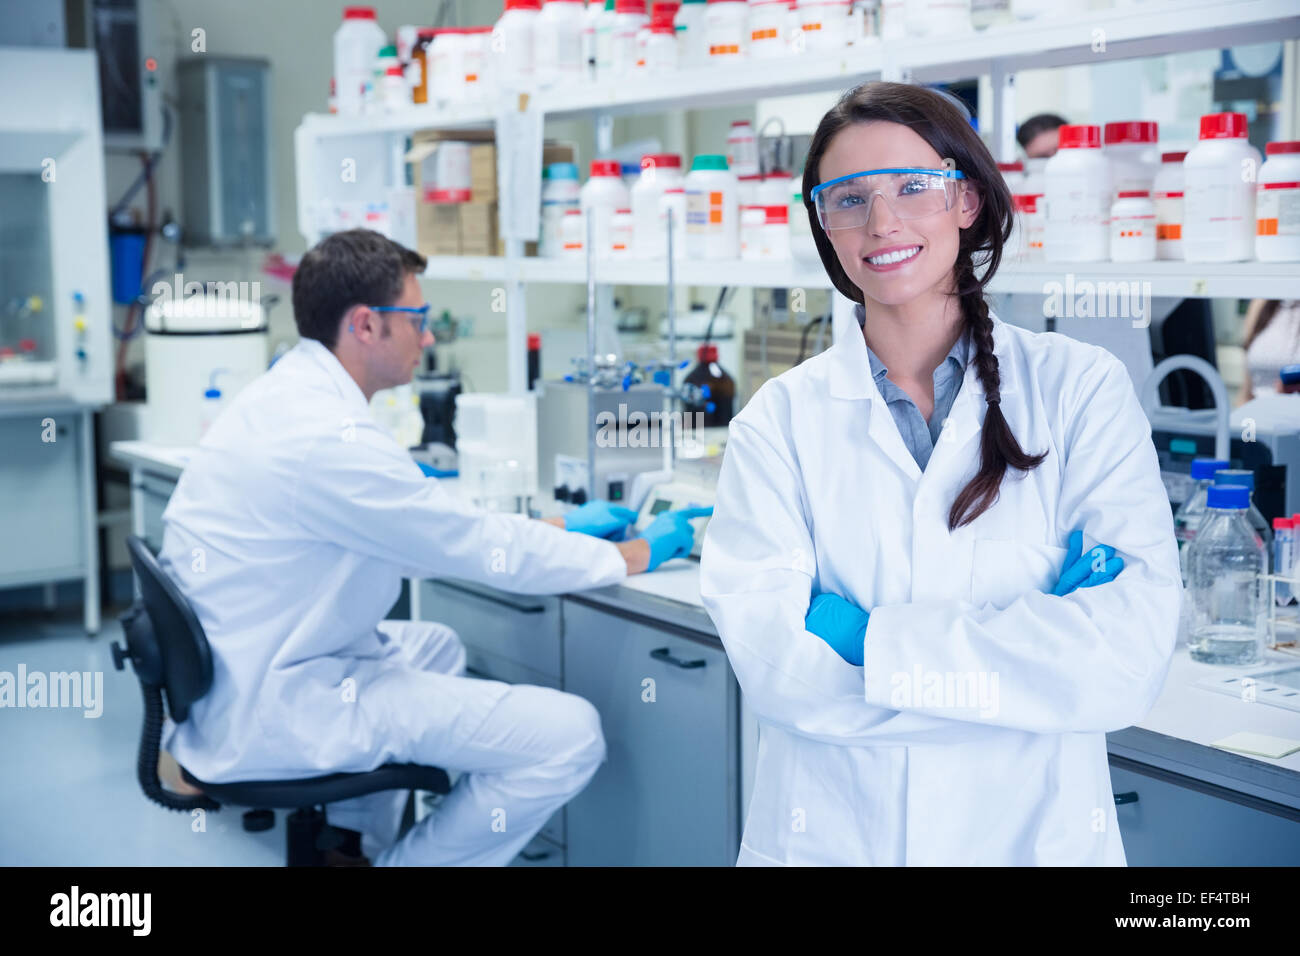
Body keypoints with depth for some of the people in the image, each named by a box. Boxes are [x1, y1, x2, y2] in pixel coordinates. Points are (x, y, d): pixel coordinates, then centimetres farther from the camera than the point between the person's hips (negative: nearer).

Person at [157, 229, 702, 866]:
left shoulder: (283, 395, 8)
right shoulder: (329, 440, -23)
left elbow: (430, 533, 16)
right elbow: (485, 550, -15)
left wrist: (563, 526, 18)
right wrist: (638, 555, -1)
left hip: (229, 680, 11)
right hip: (269, 711, -11)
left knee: (437, 646, 34)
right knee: (568, 736, -16)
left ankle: (350, 837, 26)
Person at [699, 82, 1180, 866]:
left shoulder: (1080, 389, -6)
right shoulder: (780, 419, -5)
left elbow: (1132, 655, -16)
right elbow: (770, 661, -17)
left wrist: (867, 640, -18)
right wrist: (1030, 652, -19)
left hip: (1034, 832, 0)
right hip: (827, 835, 0)